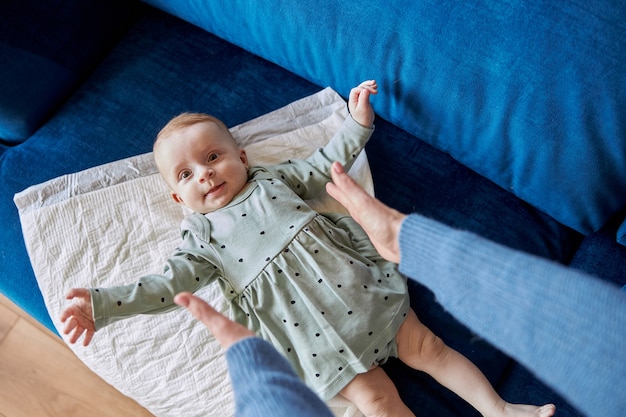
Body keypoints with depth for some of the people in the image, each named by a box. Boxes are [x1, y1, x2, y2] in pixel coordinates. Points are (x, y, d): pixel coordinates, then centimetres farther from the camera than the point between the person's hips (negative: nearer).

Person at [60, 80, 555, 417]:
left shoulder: (272, 178, 15)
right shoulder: (201, 234, 8)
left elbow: (323, 165, 22)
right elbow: (170, 283, 0)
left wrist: (357, 122, 15)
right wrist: (102, 304, -11)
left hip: (356, 279, 3)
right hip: (308, 328, -2)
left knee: (426, 347, 0)